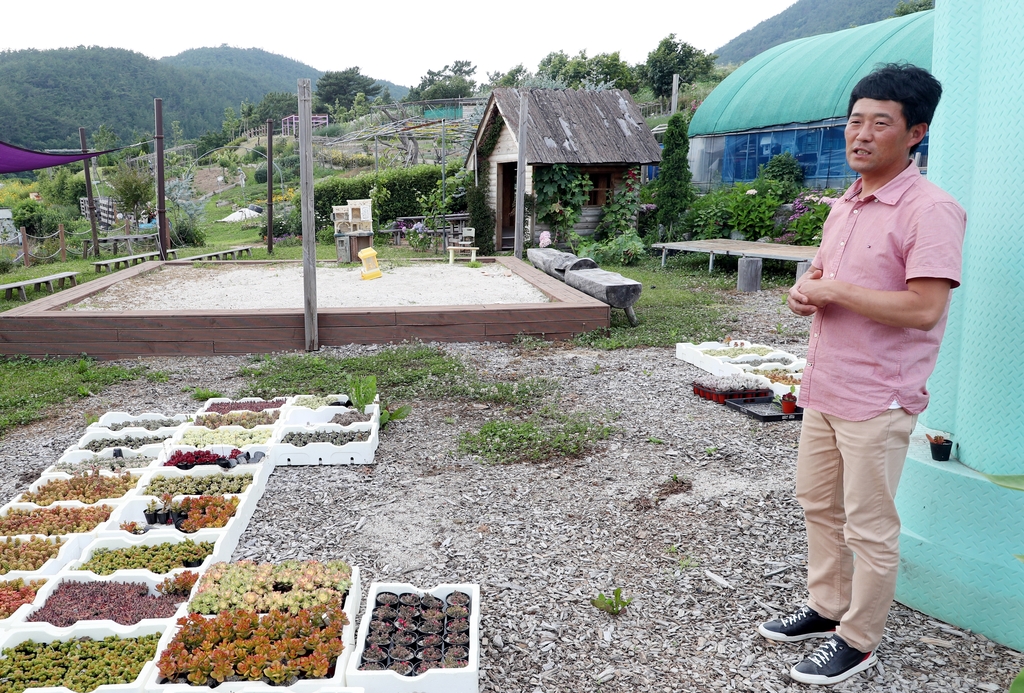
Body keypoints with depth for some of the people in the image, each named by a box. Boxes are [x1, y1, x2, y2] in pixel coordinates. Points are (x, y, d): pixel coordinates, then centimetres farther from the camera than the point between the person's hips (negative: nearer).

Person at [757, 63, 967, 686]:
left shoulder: (930, 209, -16)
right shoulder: (845, 205, 11)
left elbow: (923, 308, -25)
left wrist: (833, 291, -19)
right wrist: (806, 290, 1)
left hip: (878, 400, -9)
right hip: (825, 386, 9)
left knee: (869, 529, 5)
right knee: (818, 504, 20)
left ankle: (859, 642, 22)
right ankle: (828, 609, 38)